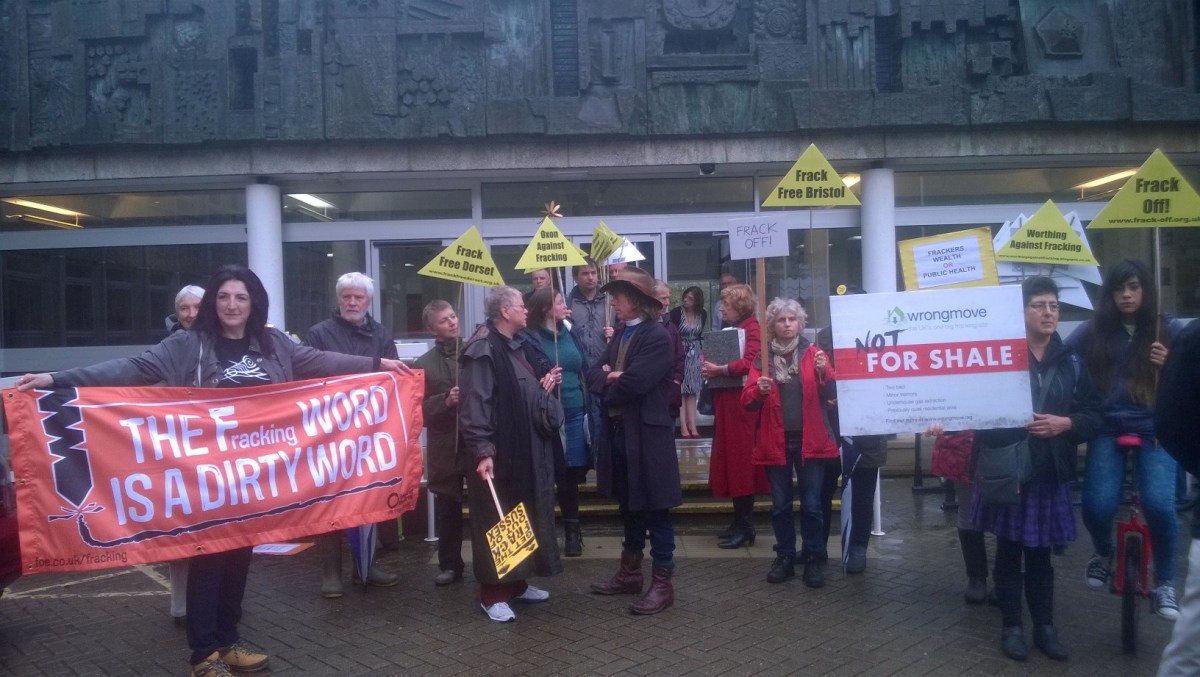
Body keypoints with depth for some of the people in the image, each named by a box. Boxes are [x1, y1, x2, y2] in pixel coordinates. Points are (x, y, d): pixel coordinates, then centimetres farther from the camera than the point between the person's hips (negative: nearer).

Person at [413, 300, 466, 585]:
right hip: (445, 447, 1)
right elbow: (419, 409, -2)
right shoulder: (423, 364, 4)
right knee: (447, 508, 9)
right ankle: (449, 564, 23)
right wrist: (445, 400, -16)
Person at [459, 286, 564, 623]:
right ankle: (492, 594, 13)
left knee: (524, 517, 17)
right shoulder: (484, 351, -16)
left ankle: (516, 582, 31)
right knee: (497, 522, 1)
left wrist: (545, 385, 7)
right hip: (498, 453, -9)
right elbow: (473, 406, -21)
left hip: (527, 449, 9)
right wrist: (482, 451, -26)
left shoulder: (522, 345, 12)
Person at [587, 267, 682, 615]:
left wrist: (608, 386, -4)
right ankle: (630, 573, 31)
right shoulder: (620, 334, 14)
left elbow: (634, 382, -23)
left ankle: (662, 583, 11)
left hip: (647, 435, -8)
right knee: (629, 506, 18)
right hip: (618, 432, 9)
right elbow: (594, 374, 9)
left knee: (655, 509, 1)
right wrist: (610, 379, -13)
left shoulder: (658, 336, -13)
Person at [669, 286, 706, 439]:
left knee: (692, 391, 7)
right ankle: (683, 427, -2)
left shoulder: (703, 314, 1)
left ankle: (692, 425, 10)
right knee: (680, 390, -3)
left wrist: (700, 352, 10)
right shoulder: (676, 313, -13)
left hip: (694, 355, 5)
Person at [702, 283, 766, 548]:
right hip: (726, 403, 9)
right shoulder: (730, 329, 18)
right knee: (731, 462, 11)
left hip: (741, 404, -9)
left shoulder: (752, 328, -10)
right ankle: (740, 521, 20)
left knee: (742, 462, -5)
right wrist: (711, 367, 5)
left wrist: (719, 370, -20)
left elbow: (750, 363, -23)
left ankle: (745, 528, 1)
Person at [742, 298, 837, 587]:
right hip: (775, 441, 1)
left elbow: (830, 395, -5)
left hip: (810, 440, -1)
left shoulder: (813, 353, 3)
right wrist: (759, 390, -21)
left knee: (812, 505, 2)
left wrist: (823, 374, -24)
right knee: (780, 505, 9)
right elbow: (747, 402, -1)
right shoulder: (762, 359, 5)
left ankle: (814, 559, 15)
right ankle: (785, 557, 21)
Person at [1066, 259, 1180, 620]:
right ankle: (1103, 551, 18)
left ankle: (1164, 583, 4)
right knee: (1098, 505, -19)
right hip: (1108, 431, 0)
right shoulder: (1091, 332, 1)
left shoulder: (1168, 332, 3)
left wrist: (1169, 368, -16)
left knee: (1159, 504, -22)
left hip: (1153, 431, 0)